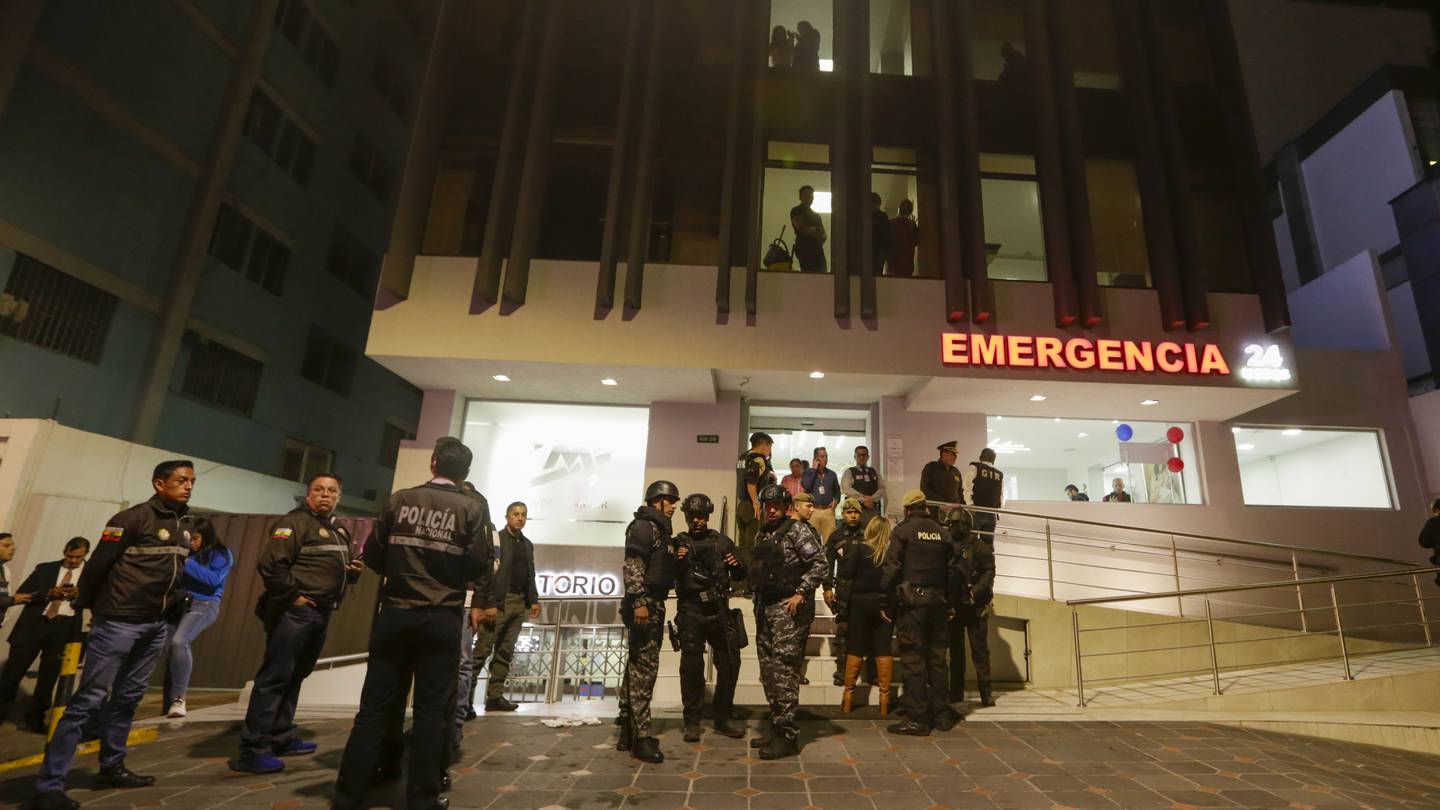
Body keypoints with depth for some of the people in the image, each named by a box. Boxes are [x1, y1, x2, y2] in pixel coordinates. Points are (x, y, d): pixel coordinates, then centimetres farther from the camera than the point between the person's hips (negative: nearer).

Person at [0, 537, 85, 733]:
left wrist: (79, 595, -17)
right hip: (34, 622, 1)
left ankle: (35, 720, 15)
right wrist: (48, 593, -9)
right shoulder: (45, 568, 14)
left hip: (64, 626, -1)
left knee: (49, 676, 3)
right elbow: (21, 593, 8)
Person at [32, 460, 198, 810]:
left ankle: (111, 767, 24)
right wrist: (88, 607, 0)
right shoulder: (133, 518, -13)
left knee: (128, 698, 14)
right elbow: (97, 564, -9)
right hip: (119, 622, -7)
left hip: (157, 624, 7)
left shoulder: (187, 523, 9)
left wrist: (173, 603, 13)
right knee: (89, 698, -5)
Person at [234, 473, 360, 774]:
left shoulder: (339, 530, 18)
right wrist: (292, 596, -18)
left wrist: (354, 570, 6)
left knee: (294, 677, 16)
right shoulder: (295, 522, -10)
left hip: (320, 614, 9)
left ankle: (282, 738, 26)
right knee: (275, 677, -6)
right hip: (294, 612, -9)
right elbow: (270, 563, -22)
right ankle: (253, 749, 0)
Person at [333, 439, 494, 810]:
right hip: (442, 619, -2)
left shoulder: (399, 499, 2)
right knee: (432, 710, 7)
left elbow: (372, 556, 5)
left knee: (375, 706, 11)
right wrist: (480, 603, 9)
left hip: (395, 614, 2)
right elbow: (480, 564, -9)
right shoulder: (473, 506, -5)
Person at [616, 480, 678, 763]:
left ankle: (627, 732, 22)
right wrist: (639, 602, -26)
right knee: (644, 668, -8)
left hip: (654, 605, 10)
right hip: (645, 605, -10)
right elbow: (632, 567, -20)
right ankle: (640, 738, -2)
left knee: (636, 667, 13)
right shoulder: (644, 526, -10)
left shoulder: (659, 529, 19)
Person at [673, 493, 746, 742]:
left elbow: (740, 576, 15)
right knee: (692, 668, 2)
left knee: (730, 663, 4)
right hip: (691, 613, -2)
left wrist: (736, 565, -7)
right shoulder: (678, 543, 6)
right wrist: (677, 563, -19)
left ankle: (722, 719, 20)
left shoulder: (722, 541, 11)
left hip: (720, 611, 2)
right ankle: (692, 722, 16)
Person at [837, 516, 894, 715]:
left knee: (855, 649, 7)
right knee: (883, 650, 7)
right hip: (885, 604, 1)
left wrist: (842, 597, 0)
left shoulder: (860, 549, -8)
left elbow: (846, 575, -10)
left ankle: (848, 694, 12)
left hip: (860, 602, -1)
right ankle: (884, 696, 9)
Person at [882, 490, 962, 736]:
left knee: (913, 660, -2)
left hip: (911, 599, -5)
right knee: (937, 658, 14)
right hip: (938, 601, 5)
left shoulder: (903, 530, -4)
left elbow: (891, 568, -10)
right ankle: (941, 714, 20)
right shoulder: (942, 533, 11)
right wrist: (950, 603, 14)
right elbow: (953, 569, 9)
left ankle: (917, 719, 1)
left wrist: (885, 603, -5)